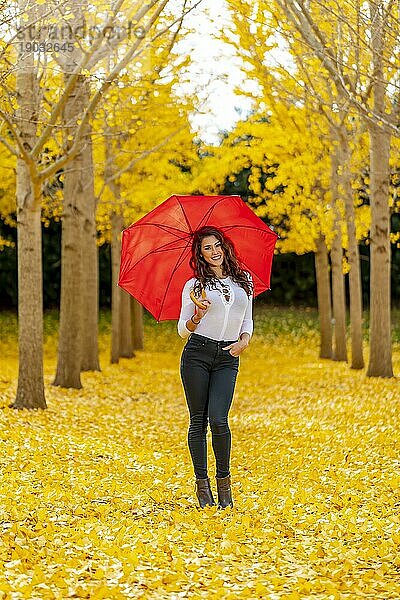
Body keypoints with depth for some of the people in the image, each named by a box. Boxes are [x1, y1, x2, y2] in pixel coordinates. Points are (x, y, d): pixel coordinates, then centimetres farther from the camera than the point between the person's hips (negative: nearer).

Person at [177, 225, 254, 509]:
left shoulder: (244, 281, 12)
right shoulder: (194, 285, 4)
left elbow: (248, 320, 19)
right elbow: (182, 330, 4)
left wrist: (244, 340, -1)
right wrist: (197, 317, -16)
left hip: (228, 359, 1)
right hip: (197, 355, -1)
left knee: (218, 419, -12)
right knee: (198, 420, 0)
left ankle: (224, 481, 3)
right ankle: (202, 483, 11)